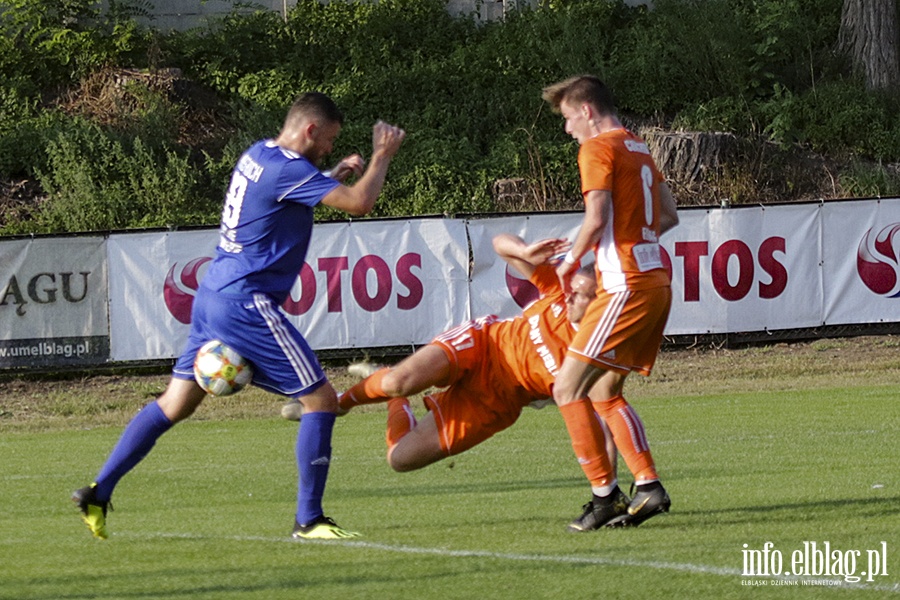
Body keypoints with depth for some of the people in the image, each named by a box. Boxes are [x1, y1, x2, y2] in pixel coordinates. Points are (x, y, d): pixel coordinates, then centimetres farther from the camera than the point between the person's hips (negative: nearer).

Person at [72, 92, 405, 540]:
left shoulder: (258, 154, 13)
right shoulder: (287, 168, -15)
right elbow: (359, 203, -20)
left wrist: (337, 175, 19)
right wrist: (381, 157, -5)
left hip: (213, 298, 10)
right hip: (248, 305, -10)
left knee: (174, 404, 14)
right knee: (321, 400, -4)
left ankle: (98, 492, 13)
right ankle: (308, 519, -3)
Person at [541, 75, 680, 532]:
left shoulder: (598, 149, -7)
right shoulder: (638, 151, 20)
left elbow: (596, 218, -17)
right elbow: (669, 216, 26)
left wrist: (571, 262, -2)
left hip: (626, 284, -9)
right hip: (655, 278, 9)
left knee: (568, 389, -8)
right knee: (603, 393, 15)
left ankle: (605, 494, -11)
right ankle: (648, 487, 7)